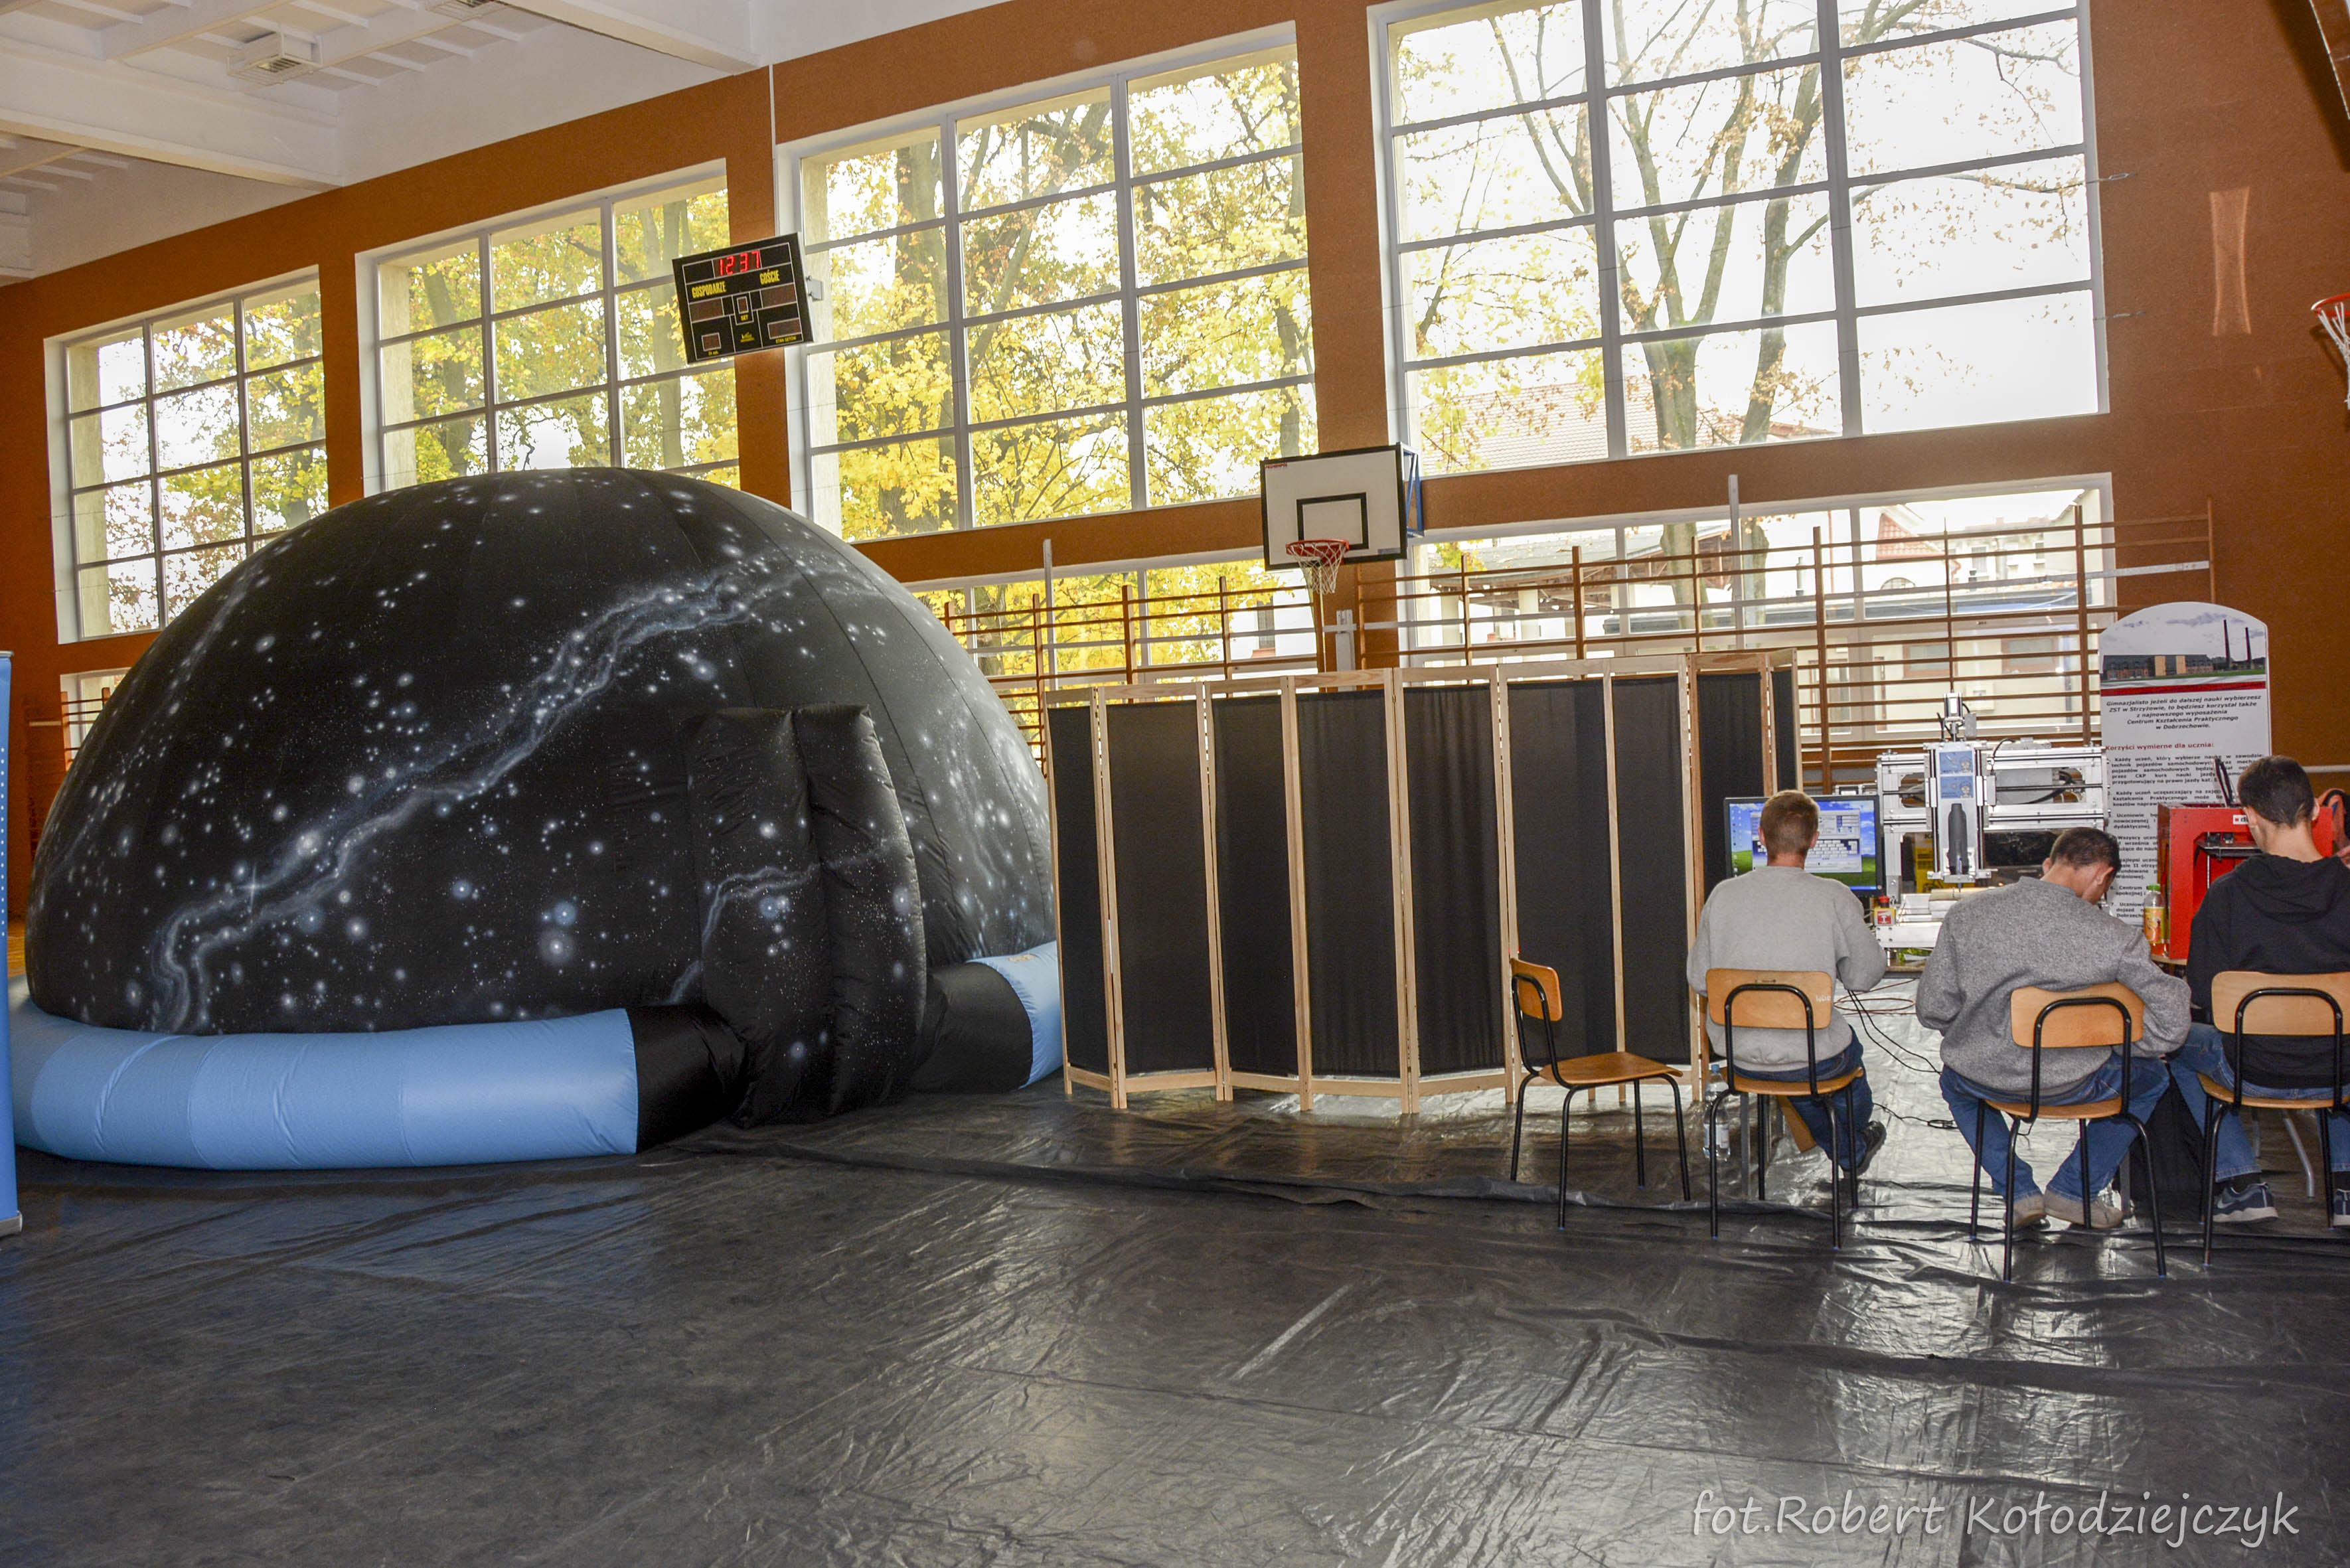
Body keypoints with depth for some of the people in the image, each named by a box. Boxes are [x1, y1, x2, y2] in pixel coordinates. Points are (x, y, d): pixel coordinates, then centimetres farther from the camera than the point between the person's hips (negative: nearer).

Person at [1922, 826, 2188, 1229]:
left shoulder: (1966, 913, -11)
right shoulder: (2116, 938, -18)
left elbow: (1932, 1009, -5)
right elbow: (2169, 1028, -15)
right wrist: (2111, 1044, 5)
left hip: (1982, 1078, 2)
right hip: (2070, 1085, -2)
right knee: (2152, 1079, 30)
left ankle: (2018, 1190, 26)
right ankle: (2073, 1189, 28)